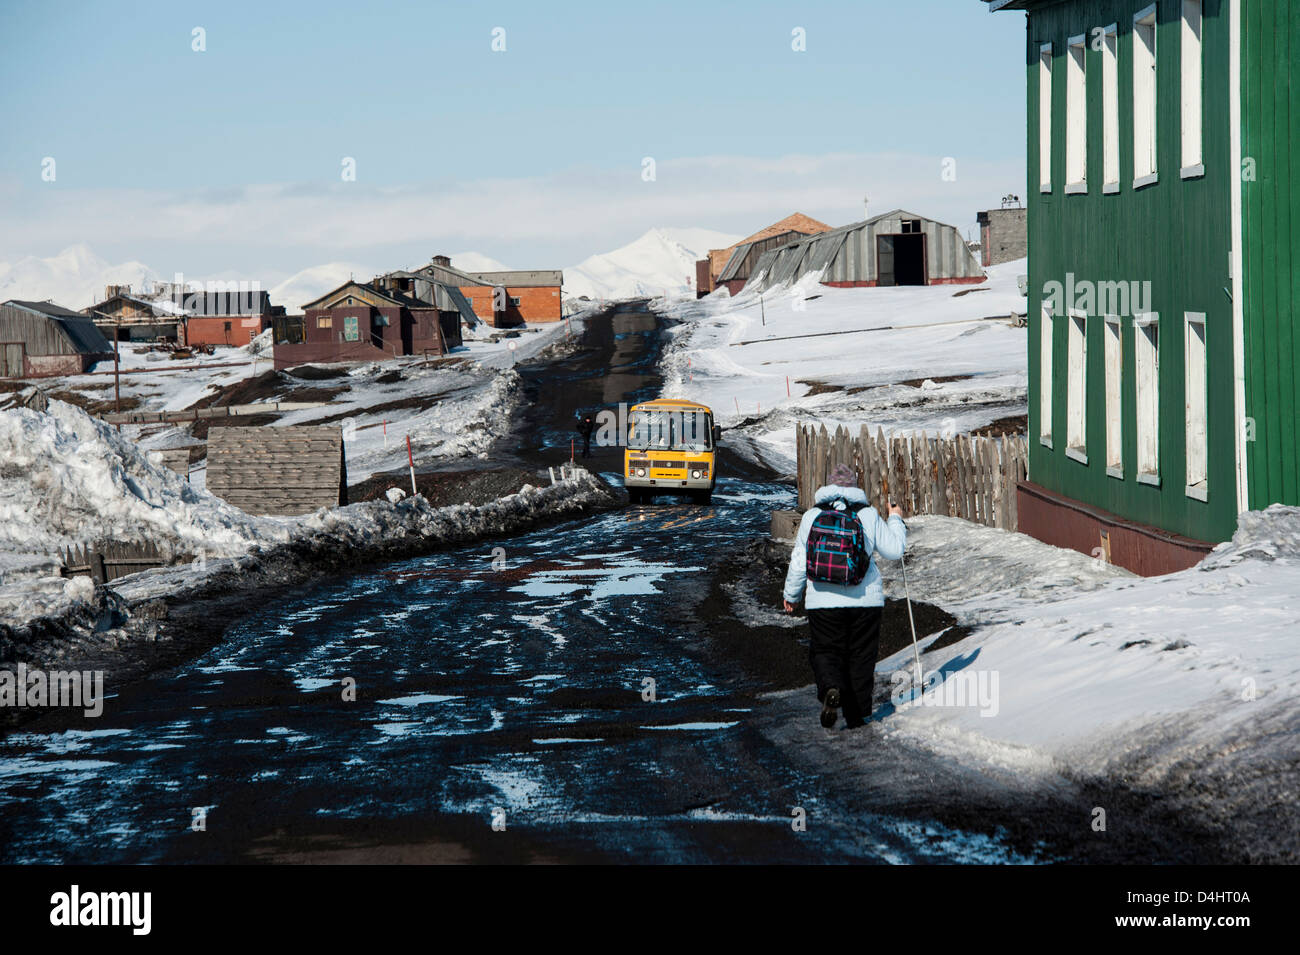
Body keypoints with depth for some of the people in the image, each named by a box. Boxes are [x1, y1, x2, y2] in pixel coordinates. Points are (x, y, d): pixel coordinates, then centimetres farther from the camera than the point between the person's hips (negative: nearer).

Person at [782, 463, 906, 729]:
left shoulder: (812, 516, -1)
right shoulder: (868, 515, -2)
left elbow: (799, 561, 2)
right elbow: (894, 550, 5)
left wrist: (791, 595, 16)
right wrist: (896, 520, 22)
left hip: (823, 600, 0)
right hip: (865, 599, 0)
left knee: (824, 651, 9)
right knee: (861, 657, 10)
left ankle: (830, 688, -22)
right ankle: (857, 715, 9)